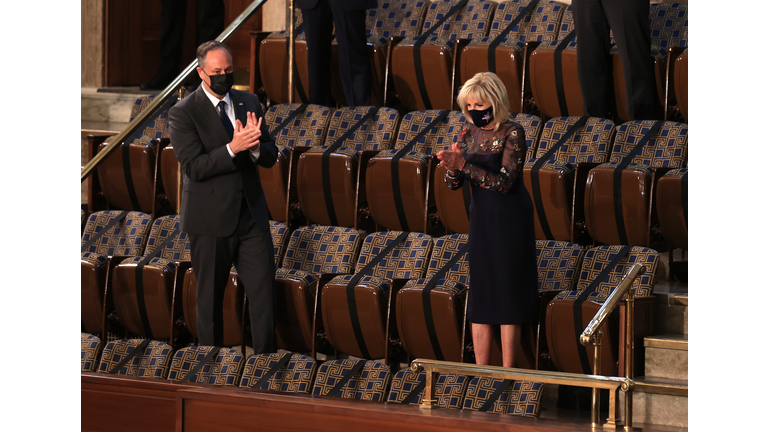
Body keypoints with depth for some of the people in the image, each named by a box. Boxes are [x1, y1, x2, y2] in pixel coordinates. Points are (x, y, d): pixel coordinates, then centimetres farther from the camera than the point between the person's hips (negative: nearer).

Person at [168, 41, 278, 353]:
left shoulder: (249, 103, 8)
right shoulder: (183, 113, -7)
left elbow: (270, 157, 6)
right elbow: (193, 167, -17)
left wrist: (255, 146, -17)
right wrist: (232, 148, -29)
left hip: (251, 216, 4)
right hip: (211, 221, -4)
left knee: (263, 292, -1)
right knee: (210, 299, 6)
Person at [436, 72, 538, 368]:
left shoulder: (512, 133, -13)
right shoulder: (469, 132, 5)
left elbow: (504, 182, -21)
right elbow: (453, 185, 5)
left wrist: (464, 165, -28)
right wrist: (451, 168, -18)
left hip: (510, 221, -6)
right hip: (481, 218, 6)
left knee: (508, 291, -3)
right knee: (480, 295, 5)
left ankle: (507, 374, 2)